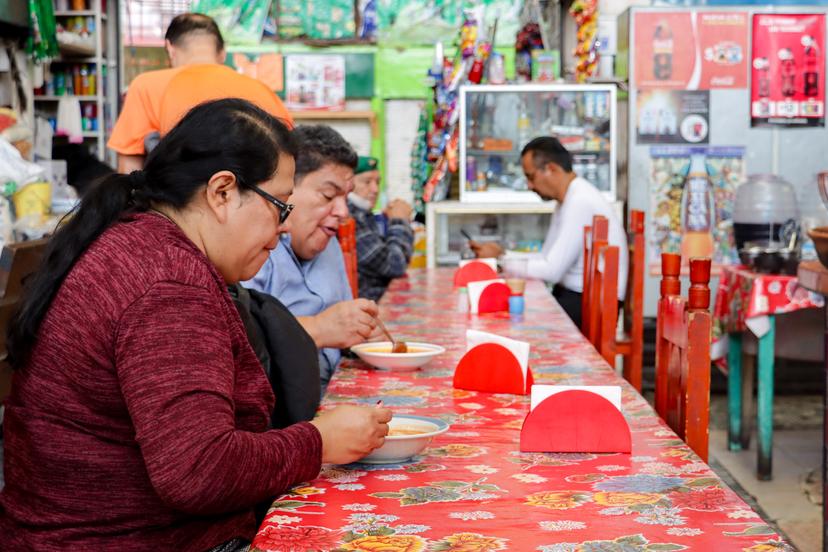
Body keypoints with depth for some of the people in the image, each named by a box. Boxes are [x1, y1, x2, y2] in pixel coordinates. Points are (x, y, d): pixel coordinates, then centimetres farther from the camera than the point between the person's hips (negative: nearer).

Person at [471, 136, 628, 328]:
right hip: (573, 294, 9)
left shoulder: (580, 202, -19)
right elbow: (547, 258, 14)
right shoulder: (569, 199, 13)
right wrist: (501, 254, 3)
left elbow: (552, 270, -21)